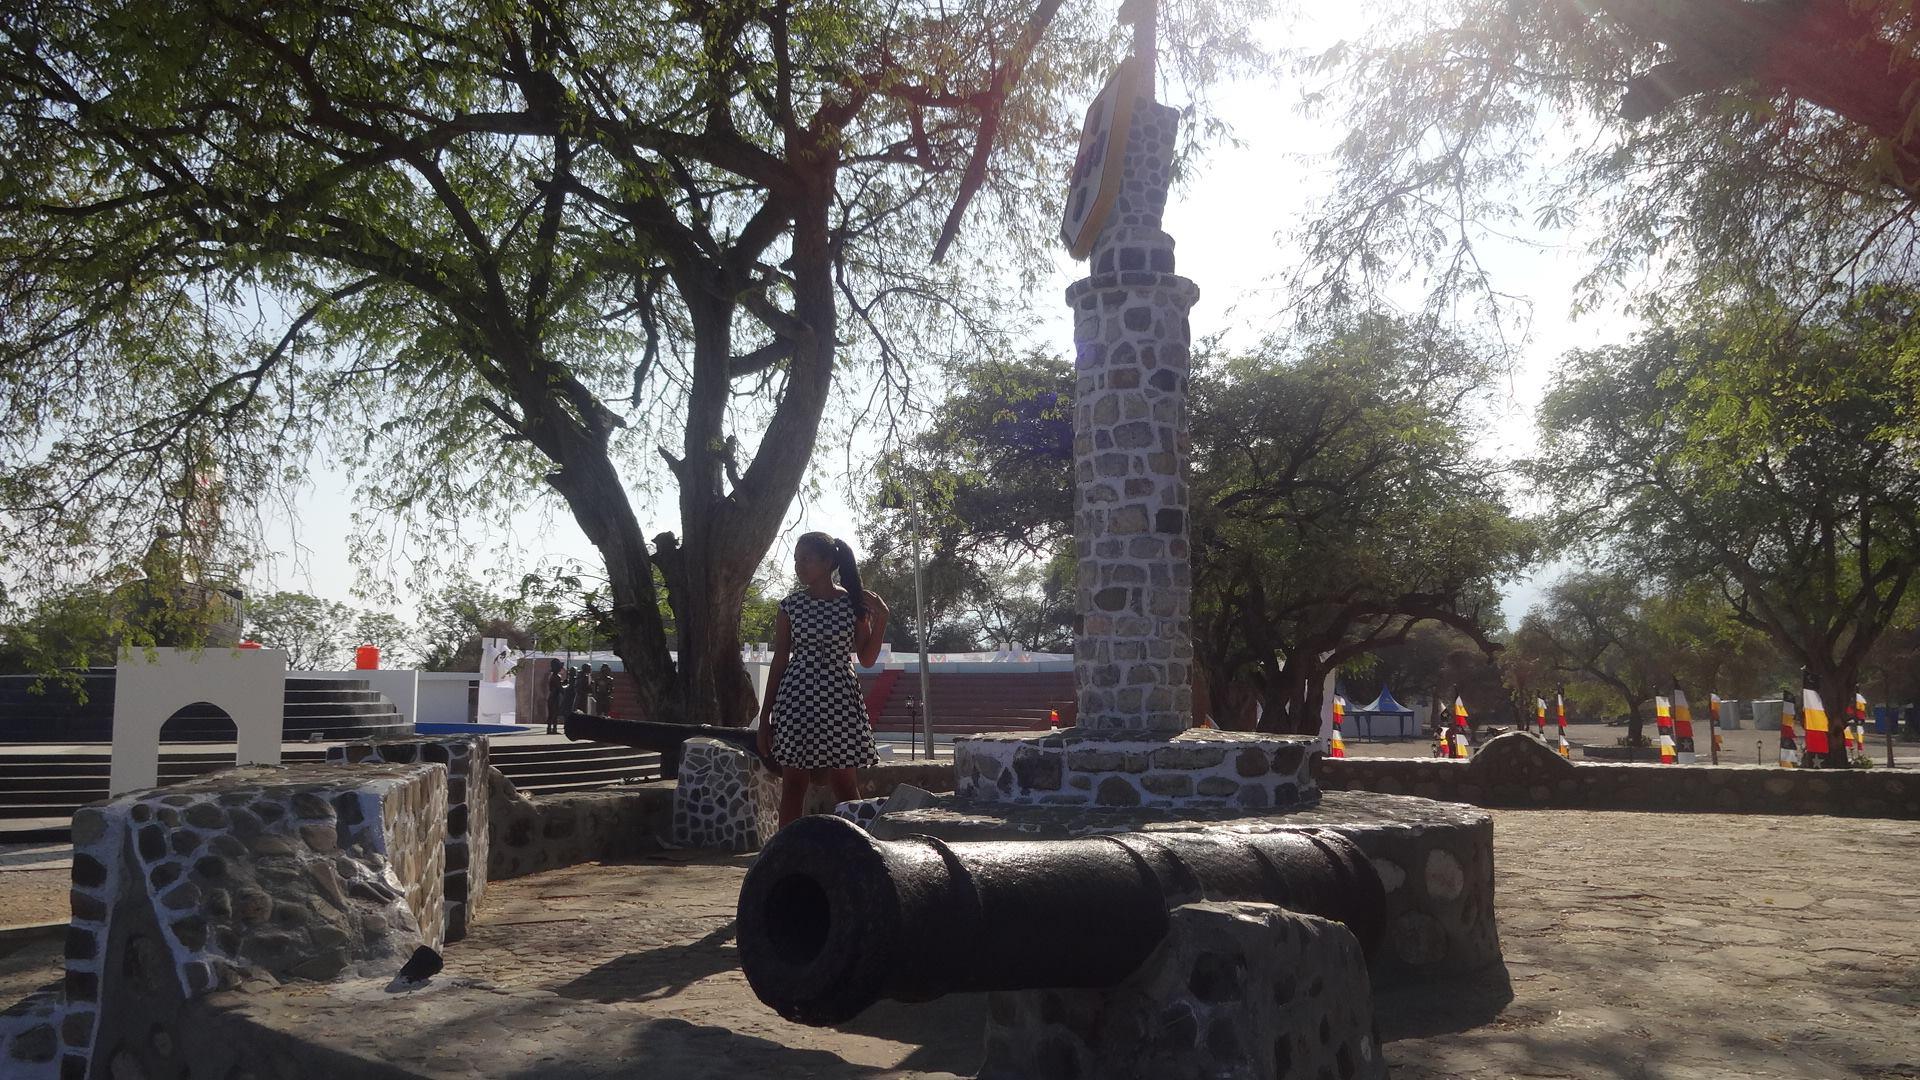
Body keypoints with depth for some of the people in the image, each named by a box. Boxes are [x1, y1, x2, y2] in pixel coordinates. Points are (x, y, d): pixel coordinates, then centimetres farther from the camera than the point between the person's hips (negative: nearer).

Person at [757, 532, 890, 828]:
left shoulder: (854, 603, 1)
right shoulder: (790, 606, 3)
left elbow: (867, 659, 4)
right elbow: (779, 661, 6)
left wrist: (881, 620, -9)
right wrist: (765, 716, 4)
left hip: (840, 700, -1)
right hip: (797, 698, 1)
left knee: (842, 782, 1)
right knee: (793, 784, 1)